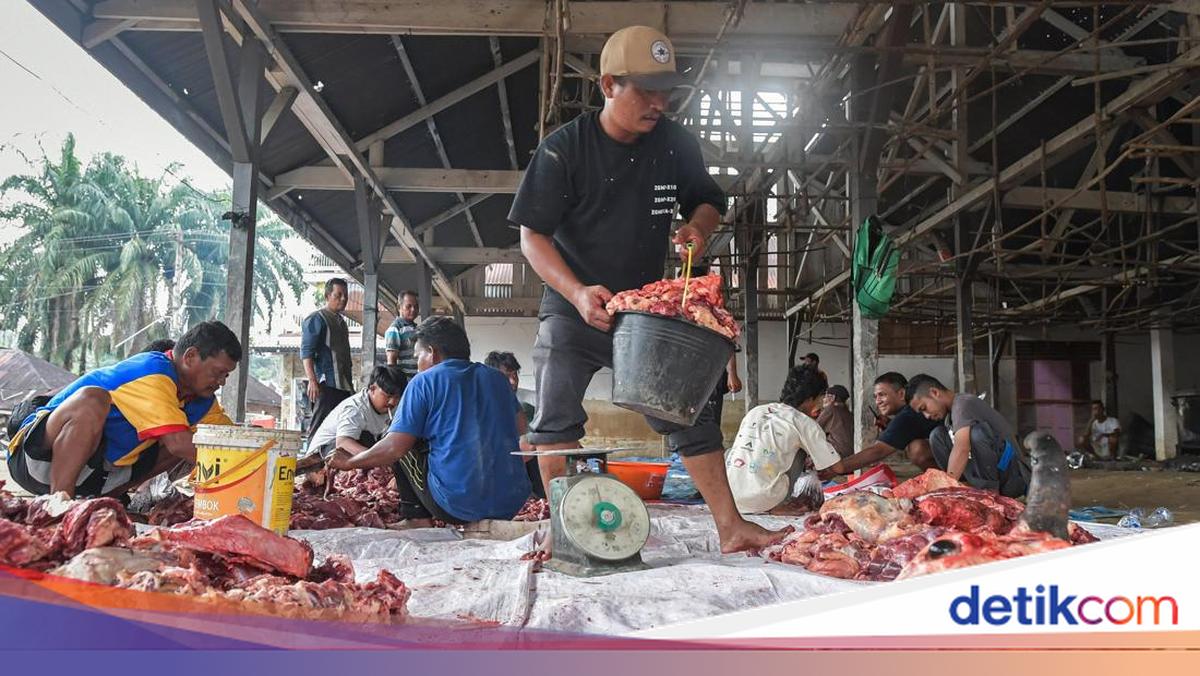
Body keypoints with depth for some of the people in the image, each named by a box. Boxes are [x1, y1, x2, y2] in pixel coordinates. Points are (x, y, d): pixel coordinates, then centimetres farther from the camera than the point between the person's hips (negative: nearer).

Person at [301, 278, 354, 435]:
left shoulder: (340, 321, 21)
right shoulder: (316, 319, -5)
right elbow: (306, 352, -12)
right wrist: (312, 380, -21)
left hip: (343, 386, 8)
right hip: (325, 385, -8)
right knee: (318, 427, -9)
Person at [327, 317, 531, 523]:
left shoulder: (425, 381, -3)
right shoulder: (497, 378, 11)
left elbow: (394, 448, -7)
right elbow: (520, 428, 23)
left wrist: (349, 462, 9)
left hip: (457, 508, -5)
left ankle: (415, 516, 13)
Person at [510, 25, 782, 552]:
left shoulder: (676, 144, -3)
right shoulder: (564, 149, -13)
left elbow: (709, 200, 12)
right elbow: (532, 236, -13)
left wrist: (698, 226, -13)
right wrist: (578, 293, -28)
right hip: (573, 310, -2)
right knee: (555, 419, -6)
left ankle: (730, 527, 9)